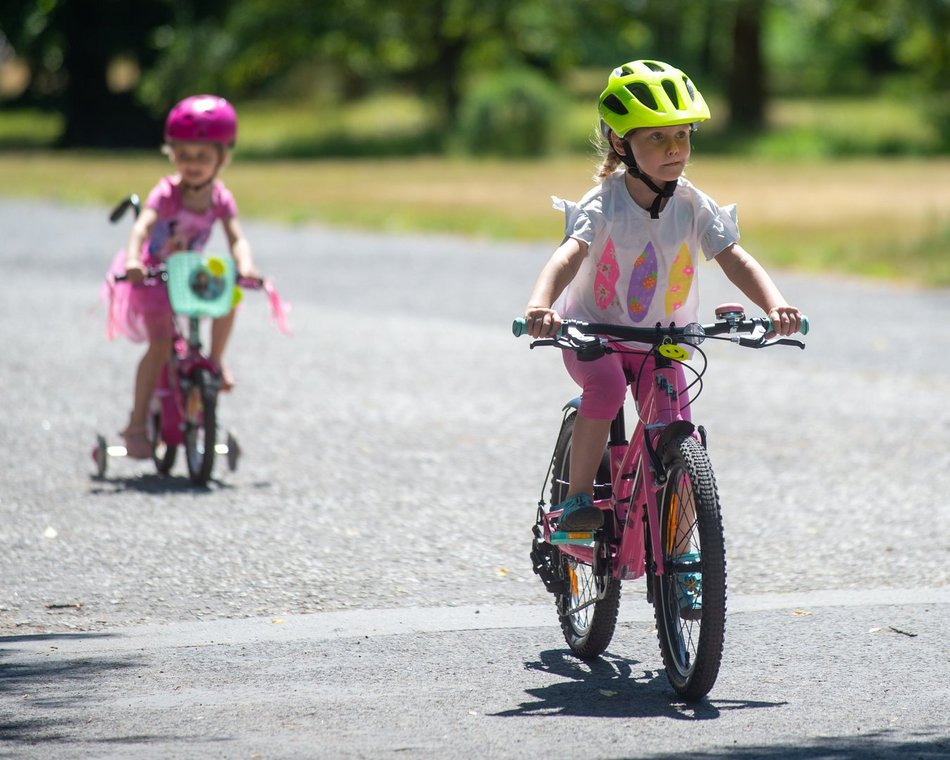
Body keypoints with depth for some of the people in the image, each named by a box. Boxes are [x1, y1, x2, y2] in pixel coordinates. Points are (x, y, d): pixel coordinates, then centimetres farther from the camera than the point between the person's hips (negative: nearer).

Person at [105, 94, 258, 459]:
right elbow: (142, 226, -35)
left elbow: (236, 238, -17)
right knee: (160, 344, -21)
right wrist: (133, 261, -54)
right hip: (150, 278, -5)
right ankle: (136, 426, -16)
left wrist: (244, 265, -39)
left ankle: (215, 361, 5)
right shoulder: (167, 193, -21)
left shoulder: (221, 198, -7)